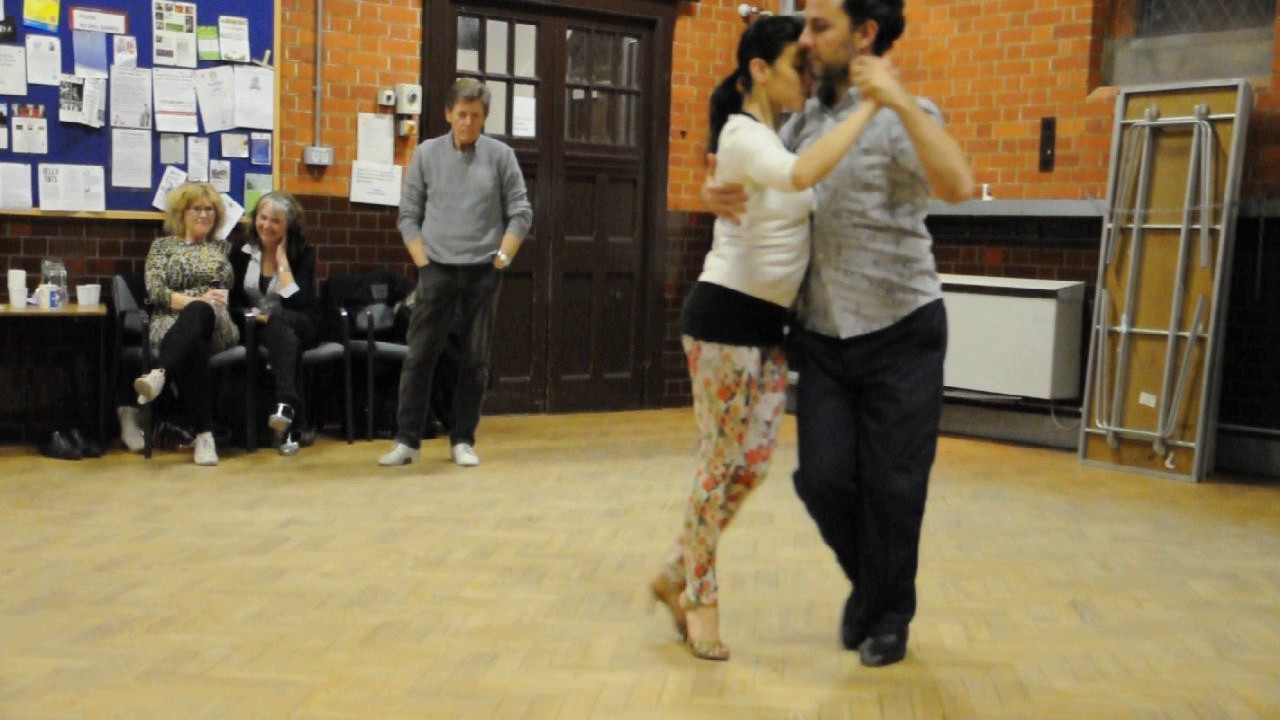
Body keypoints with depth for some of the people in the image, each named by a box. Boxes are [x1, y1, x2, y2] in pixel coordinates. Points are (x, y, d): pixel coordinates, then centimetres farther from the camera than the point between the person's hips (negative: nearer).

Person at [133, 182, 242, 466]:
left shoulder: (223, 247, 26)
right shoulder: (163, 245, 19)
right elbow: (155, 292, 3)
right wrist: (196, 300, -12)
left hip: (216, 324, 1)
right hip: (173, 323, -1)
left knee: (197, 314, -40)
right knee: (193, 347, -40)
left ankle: (158, 374, -63)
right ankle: (204, 434, -47)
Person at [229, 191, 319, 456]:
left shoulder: (303, 254, -2)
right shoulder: (242, 252, 5)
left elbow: (297, 303, -16)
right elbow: (233, 303, 3)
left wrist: (282, 260, -12)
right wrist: (255, 315, -17)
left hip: (299, 327, -2)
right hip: (256, 329, 2)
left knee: (279, 322, -38)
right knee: (282, 335, -35)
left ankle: (285, 405, -55)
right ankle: (296, 424, -47)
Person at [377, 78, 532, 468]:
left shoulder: (500, 155, 2)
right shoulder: (427, 153, 4)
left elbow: (520, 213, 4)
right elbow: (408, 214, 5)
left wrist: (501, 258, -5)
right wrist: (422, 262, -3)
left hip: (483, 273, 0)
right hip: (437, 270, 0)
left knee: (475, 360, 4)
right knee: (419, 355, -2)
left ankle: (463, 440, 13)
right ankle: (406, 439, 5)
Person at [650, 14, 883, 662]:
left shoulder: (779, 134, 14)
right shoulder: (742, 135, -15)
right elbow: (802, 175, -35)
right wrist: (871, 102, -29)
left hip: (768, 321, 9)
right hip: (725, 314, -9)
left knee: (752, 462, 9)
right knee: (722, 462, 0)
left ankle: (676, 575, 24)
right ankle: (700, 597, 15)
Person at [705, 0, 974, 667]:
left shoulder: (901, 116, -10)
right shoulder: (803, 120, 8)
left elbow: (957, 185, -28)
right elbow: (755, 187, 14)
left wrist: (899, 101, -35)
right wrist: (717, 194, -9)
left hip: (900, 334, -4)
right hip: (823, 336, 5)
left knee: (892, 487, 5)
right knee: (824, 478, 2)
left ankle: (887, 618, 27)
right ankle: (870, 583, 31)